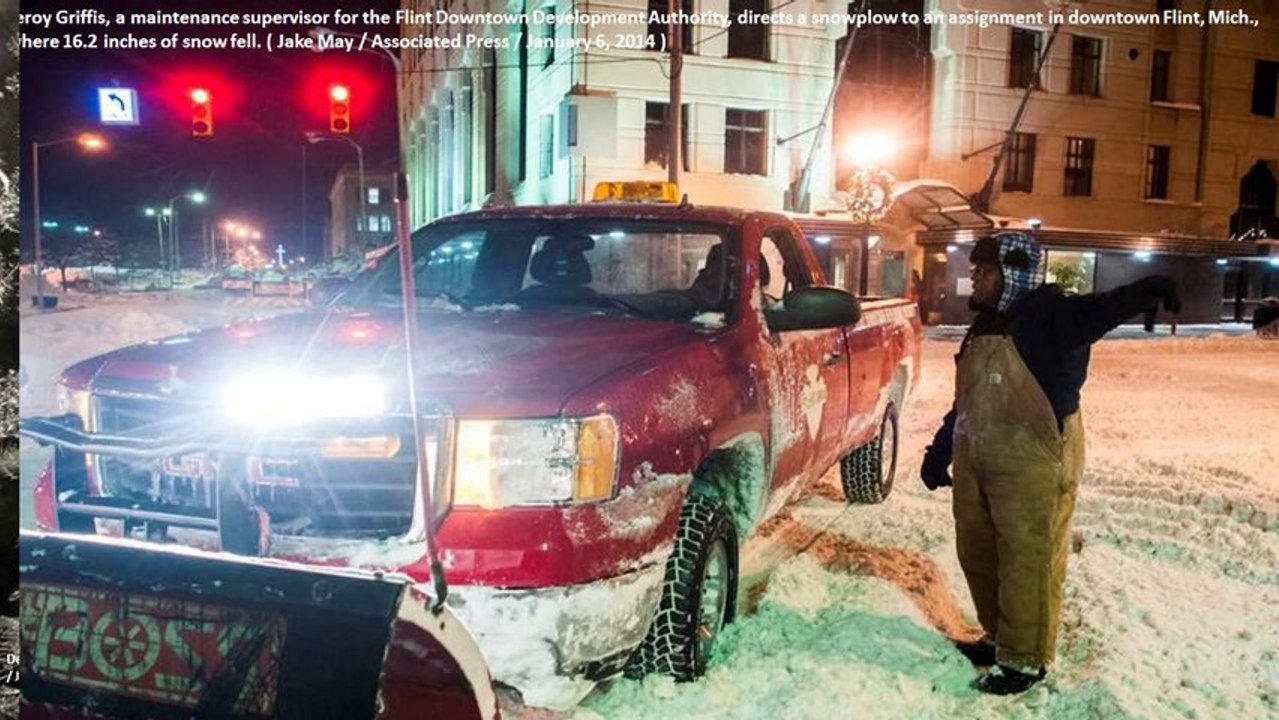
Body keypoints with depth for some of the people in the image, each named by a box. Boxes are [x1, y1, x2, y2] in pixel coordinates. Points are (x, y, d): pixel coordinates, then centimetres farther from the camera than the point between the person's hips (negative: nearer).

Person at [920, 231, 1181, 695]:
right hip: (975, 459, 9)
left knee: (1027, 559, 1)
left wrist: (1148, 290, -50)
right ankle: (999, 637, 34)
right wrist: (940, 450, 24)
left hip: (1031, 461, -9)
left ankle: (1026, 659, 15)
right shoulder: (985, 324, 15)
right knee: (977, 552, 17)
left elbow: (1101, 311, -31)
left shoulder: (1049, 314, -10)